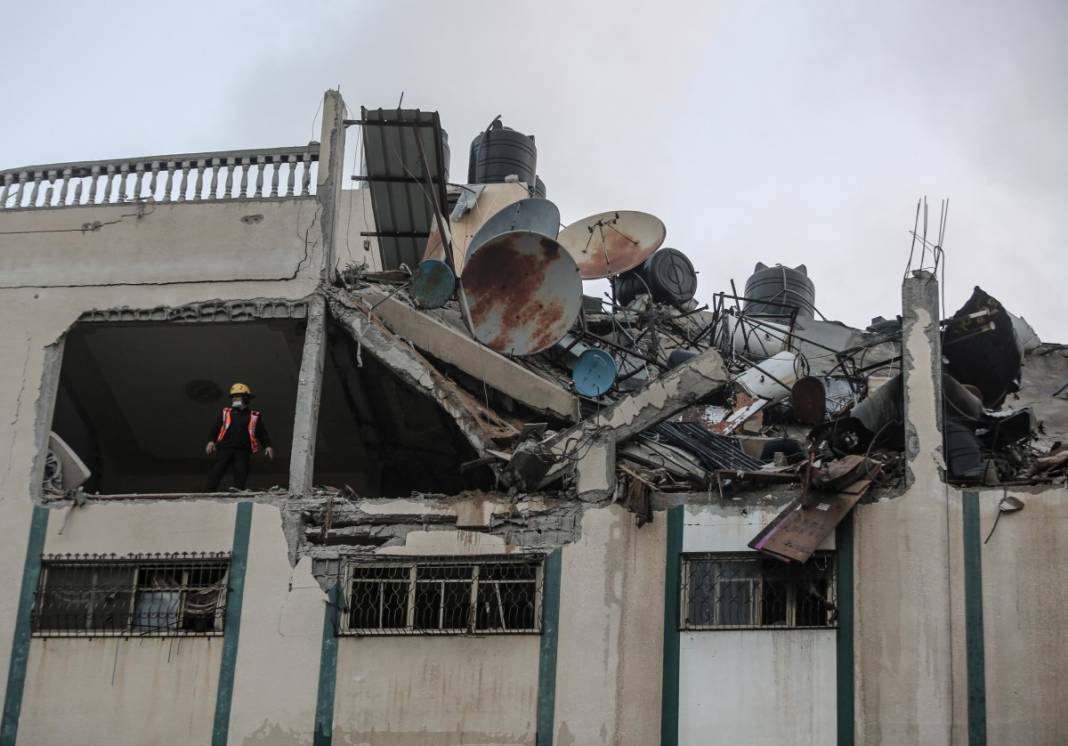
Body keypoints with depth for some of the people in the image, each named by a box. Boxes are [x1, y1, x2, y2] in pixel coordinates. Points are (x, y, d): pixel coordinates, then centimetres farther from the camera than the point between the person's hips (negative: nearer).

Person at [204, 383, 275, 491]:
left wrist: (267, 446, -3)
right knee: (216, 471, -10)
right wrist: (211, 441, -7)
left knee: (241, 475, -5)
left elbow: (262, 433, 13)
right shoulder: (226, 413, 18)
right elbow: (215, 428, 9)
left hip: (243, 451, 0)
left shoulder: (254, 416, 15)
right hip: (225, 448, 0)